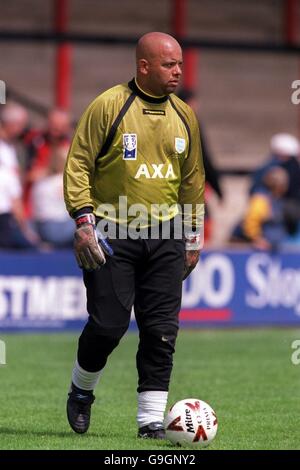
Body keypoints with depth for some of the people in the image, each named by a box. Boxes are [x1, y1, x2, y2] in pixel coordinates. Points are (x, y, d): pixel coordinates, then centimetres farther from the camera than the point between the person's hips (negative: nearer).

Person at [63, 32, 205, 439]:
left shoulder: (183, 115, 9)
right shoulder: (109, 106, -7)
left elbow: (192, 176, 18)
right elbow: (78, 165, -5)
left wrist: (194, 236, 16)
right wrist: (83, 220, -13)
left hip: (165, 235, 4)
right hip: (112, 233, -4)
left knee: (162, 330, -2)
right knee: (108, 325, -6)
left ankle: (152, 420, 4)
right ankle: (81, 391, 22)